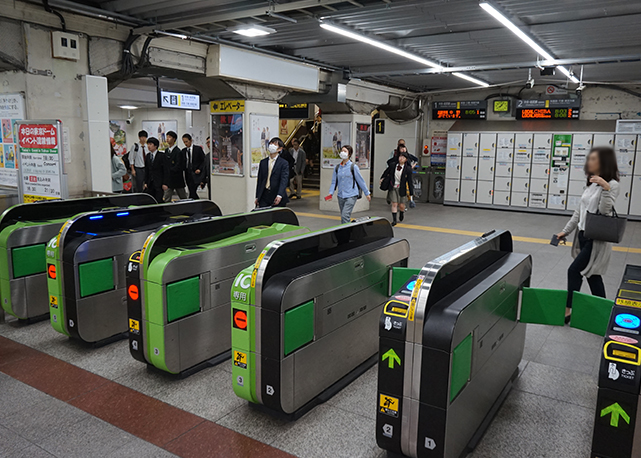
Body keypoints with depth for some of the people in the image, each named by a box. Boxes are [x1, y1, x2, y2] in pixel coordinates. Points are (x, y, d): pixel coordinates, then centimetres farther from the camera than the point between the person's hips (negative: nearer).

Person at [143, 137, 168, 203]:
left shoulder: (161, 156, -6)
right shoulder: (148, 156, 11)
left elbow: (166, 170, -8)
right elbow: (146, 170, 13)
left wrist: (164, 183, -13)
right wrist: (145, 182, 7)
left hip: (159, 183, -5)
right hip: (150, 183, 5)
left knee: (159, 201, -7)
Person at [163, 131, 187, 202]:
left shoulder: (178, 152, -12)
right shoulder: (166, 151, 11)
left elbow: (178, 167, -17)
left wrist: (168, 171, -18)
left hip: (178, 179, -6)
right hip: (168, 180, 6)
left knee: (183, 198, 9)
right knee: (166, 199, 1)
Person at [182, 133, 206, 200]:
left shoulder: (198, 149, 0)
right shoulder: (183, 151, 13)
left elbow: (204, 161, 0)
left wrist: (200, 169, -13)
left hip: (195, 174, -5)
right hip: (188, 174, 5)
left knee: (192, 192, -15)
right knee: (192, 192, 7)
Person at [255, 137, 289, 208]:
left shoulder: (284, 163, -2)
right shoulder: (263, 162, 12)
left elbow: (284, 180, -13)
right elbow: (259, 180, 14)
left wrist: (279, 195, -27)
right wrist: (257, 197, 9)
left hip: (277, 198, -3)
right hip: (264, 196, 3)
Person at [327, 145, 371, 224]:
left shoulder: (353, 167, -4)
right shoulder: (337, 168, 7)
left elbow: (360, 180, 1)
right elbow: (334, 182, 9)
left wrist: (367, 193, 6)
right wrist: (331, 193, -6)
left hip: (351, 196, -5)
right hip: (341, 196, 5)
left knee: (345, 216, -17)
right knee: (343, 217, 12)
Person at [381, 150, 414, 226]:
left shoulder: (408, 169, -10)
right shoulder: (393, 165, -5)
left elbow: (409, 181, -5)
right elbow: (387, 172, 16)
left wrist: (411, 192, -3)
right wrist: (382, 178, 25)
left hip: (402, 188, -1)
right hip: (392, 188, 1)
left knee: (401, 205, 5)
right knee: (394, 204, -4)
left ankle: (402, 213, 40)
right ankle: (394, 220, 5)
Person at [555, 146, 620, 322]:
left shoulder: (612, 185, -13)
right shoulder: (592, 184, 12)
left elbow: (604, 211, -23)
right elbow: (579, 211, 15)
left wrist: (606, 188, -33)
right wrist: (565, 231, 14)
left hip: (597, 239, -8)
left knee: (574, 271, -7)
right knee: (592, 275, 12)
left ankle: (567, 311, 2)